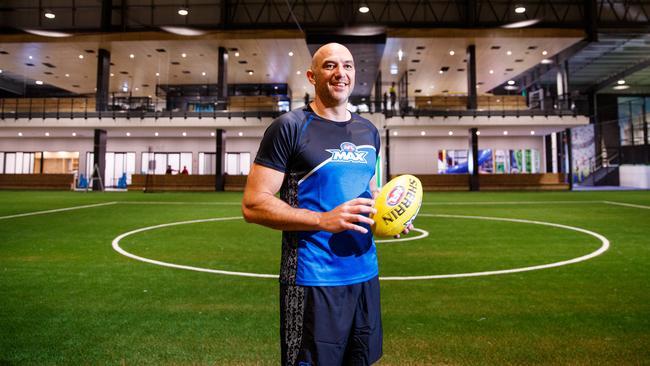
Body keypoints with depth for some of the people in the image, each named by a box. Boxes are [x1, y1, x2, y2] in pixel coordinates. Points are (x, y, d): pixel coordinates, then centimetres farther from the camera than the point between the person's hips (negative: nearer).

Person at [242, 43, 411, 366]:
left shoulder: (368, 131, 10)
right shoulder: (289, 127, -9)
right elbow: (253, 205, -13)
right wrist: (324, 220, -21)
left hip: (365, 274, 6)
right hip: (312, 280, -6)